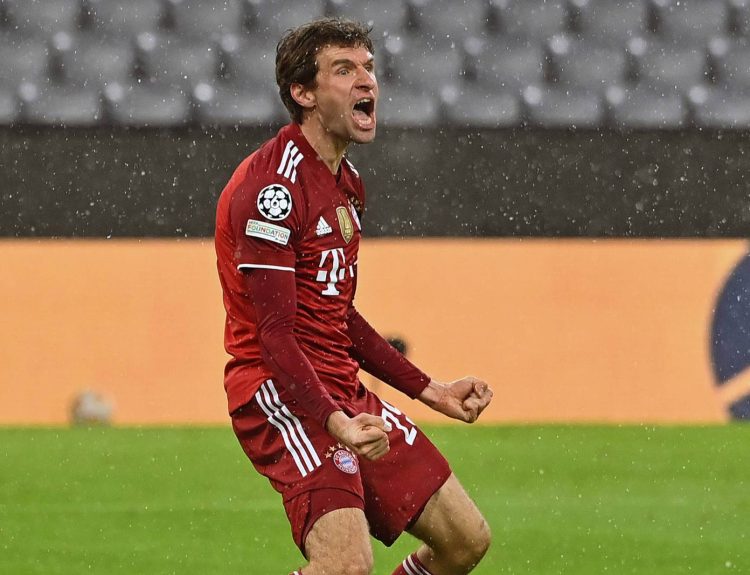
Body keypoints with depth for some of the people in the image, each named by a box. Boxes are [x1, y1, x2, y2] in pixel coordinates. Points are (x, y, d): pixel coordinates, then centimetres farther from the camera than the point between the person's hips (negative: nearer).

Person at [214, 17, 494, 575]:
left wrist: (430, 391, 22)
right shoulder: (273, 184, -16)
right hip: (283, 395, -10)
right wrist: (335, 423, -34)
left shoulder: (346, 182, 16)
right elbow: (275, 334, -21)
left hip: (346, 394, 10)